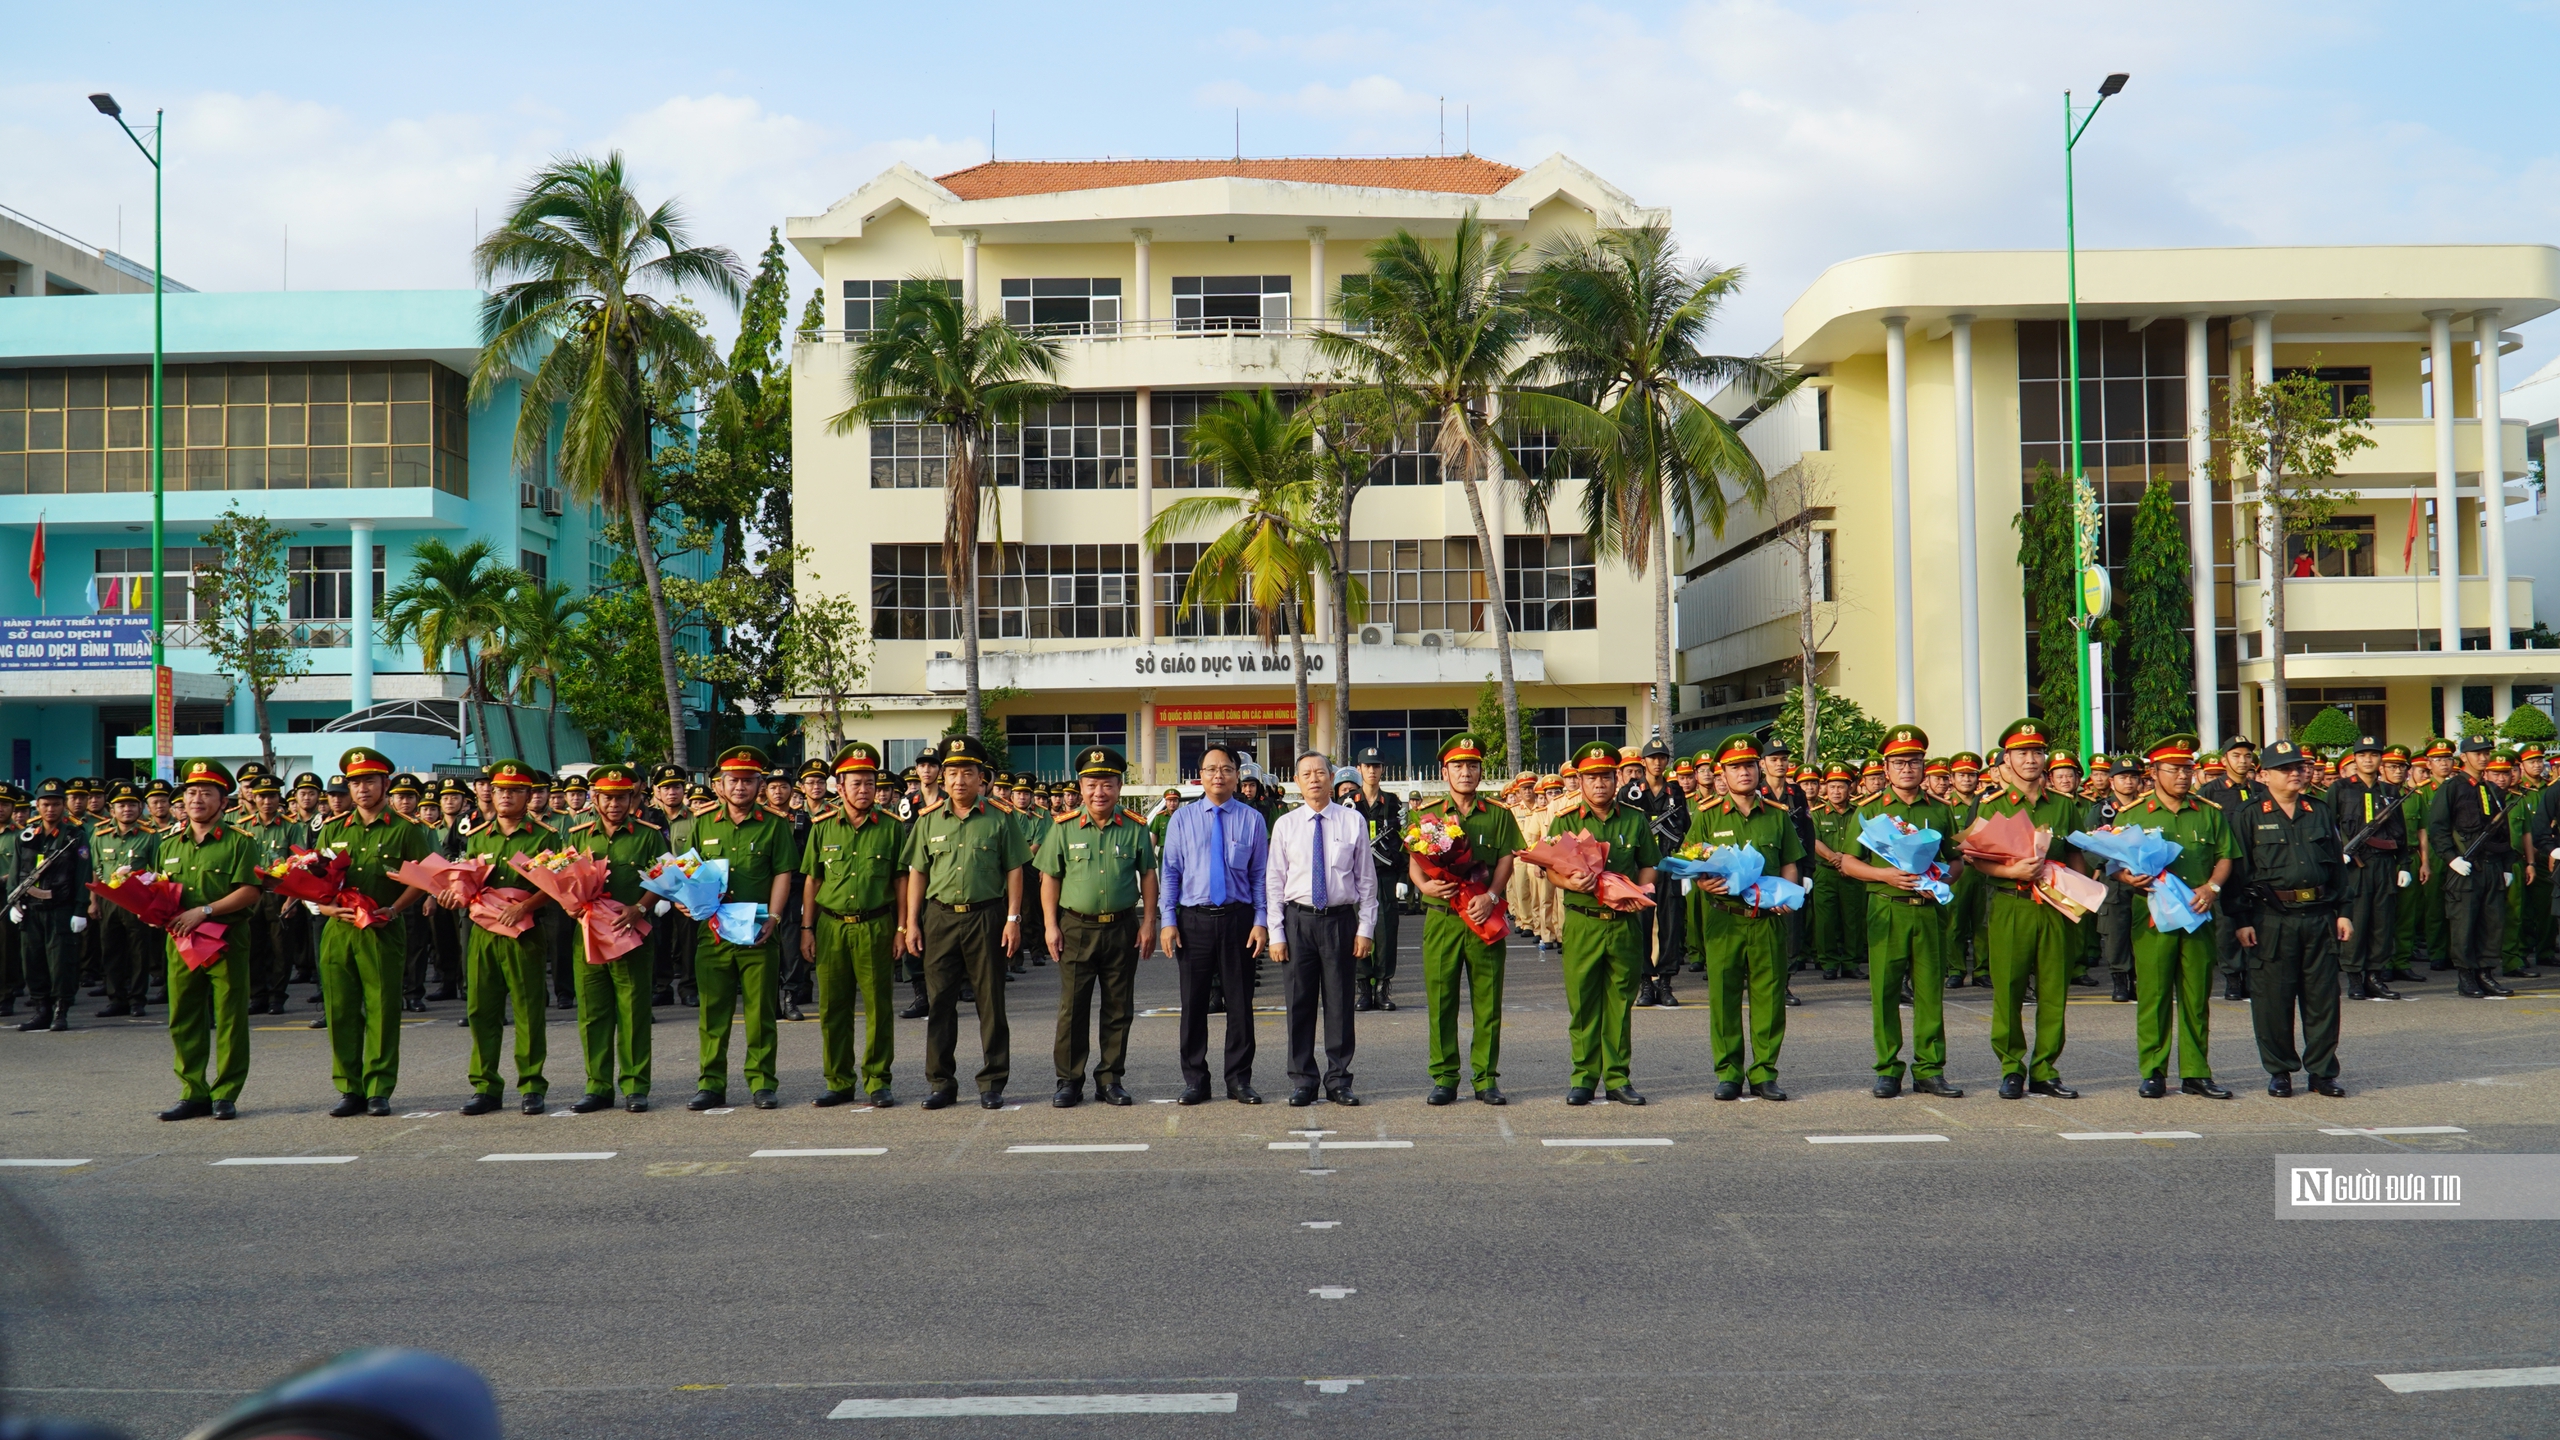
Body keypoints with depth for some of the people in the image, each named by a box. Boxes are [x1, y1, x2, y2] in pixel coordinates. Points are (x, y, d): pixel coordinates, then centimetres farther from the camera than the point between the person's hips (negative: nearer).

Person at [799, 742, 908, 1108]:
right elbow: (811, 880, 10)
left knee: (878, 1008, 2)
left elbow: (901, 880, 4)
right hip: (831, 927, 2)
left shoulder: (892, 827, 3)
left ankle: (878, 1082, 11)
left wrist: (901, 928, 0)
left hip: (875, 926, -2)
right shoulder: (823, 827, 7)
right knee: (833, 1010, 5)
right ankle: (839, 1083, 15)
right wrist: (807, 928, 5)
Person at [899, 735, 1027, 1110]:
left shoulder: (999, 819, 1)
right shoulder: (929, 821, 9)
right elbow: (916, 873, 11)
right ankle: (941, 1083, 13)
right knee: (939, 1004, 5)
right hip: (940, 917, 2)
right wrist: (911, 923, 5)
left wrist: (1013, 918, -5)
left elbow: (1014, 870, 2)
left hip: (986, 916, -2)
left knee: (991, 1004, 2)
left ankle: (993, 1083, 10)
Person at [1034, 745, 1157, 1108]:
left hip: (1122, 928, 1)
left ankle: (1110, 1079, 16)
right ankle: (1069, 1081, 10)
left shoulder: (1135, 828, 2)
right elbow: (1050, 878, 4)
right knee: (1072, 1009, 1)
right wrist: (1050, 925, -3)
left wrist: (1148, 923, 1)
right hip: (1076, 928, -1)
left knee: (1118, 1010, 6)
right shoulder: (1064, 828, 1)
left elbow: (1148, 876, 7)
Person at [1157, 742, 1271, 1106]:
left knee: (1240, 1003, 5)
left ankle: (1239, 1080, 15)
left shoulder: (1252, 820, 5)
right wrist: (1167, 920, -3)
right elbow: (1170, 872, 5)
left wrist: (1261, 921, -3)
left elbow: (1260, 875, 5)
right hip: (1194, 919, 0)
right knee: (1193, 1003, 5)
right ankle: (1195, 1080, 15)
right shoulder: (1182, 819, 5)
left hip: (1238, 918, 0)